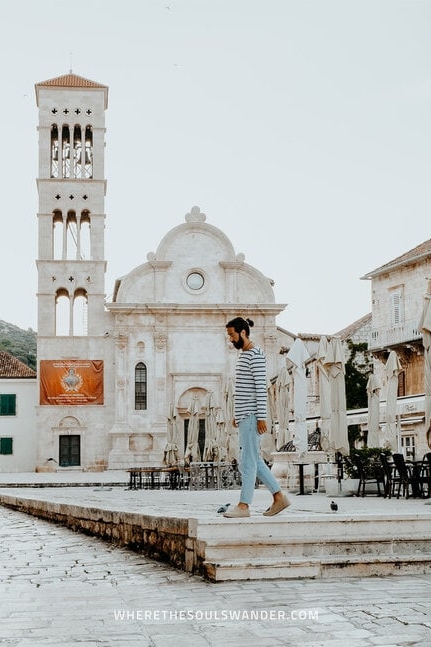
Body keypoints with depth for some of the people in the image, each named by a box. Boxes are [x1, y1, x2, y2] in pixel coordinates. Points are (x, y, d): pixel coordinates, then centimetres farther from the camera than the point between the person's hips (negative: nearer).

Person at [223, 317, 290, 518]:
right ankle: (279, 497, 17)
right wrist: (237, 415, 21)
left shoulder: (256, 355, -11)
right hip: (244, 416, 10)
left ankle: (244, 505, -4)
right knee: (253, 460, 12)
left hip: (251, 416, -10)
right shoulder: (243, 354, 18)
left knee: (247, 460, -7)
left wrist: (261, 417, -20)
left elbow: (261, 388, -17)